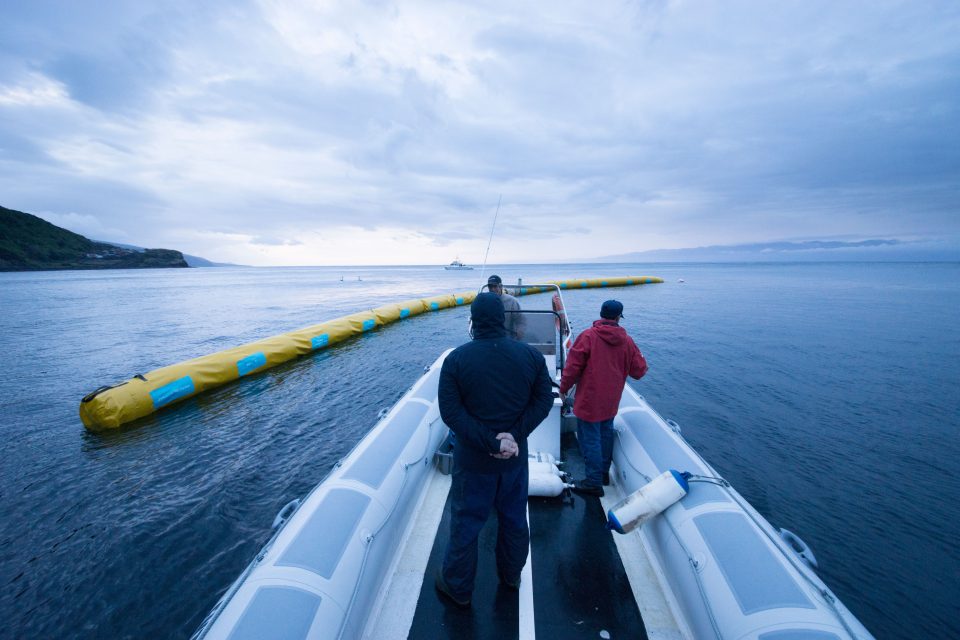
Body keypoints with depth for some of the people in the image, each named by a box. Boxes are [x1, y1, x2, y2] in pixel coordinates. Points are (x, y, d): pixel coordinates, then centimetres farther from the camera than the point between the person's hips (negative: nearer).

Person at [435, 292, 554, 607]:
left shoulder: (456, 358, -15)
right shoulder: (530, 354, -9)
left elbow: (451, 411, -18)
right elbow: (544, 399, -8)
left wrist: (490, 442, -17)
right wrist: (514, 436, -14)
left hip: (473, 459, -2)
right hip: (516, 456, 3)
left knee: (465, 522, 18)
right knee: (514, 518, 24)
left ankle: (458, 587, 39)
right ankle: (511, 575, 48)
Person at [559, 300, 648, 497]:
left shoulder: (588, 336, -15)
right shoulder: (627, 341, -2)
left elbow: (572, 367, -14)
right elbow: (639, 371, 4)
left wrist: (564, 387, -1)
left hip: (589, 400, -5)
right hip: (611, 401, 6)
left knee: (590, 439, 4)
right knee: (606, 435, 21)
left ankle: (594, 483, 12)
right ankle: (604, 473, 36)